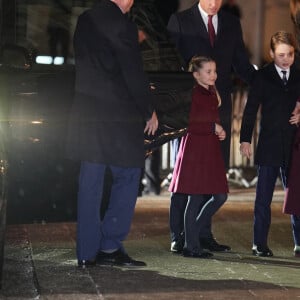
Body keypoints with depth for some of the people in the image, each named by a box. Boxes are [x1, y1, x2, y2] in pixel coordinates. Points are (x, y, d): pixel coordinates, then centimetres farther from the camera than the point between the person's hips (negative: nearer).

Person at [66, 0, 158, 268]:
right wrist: (149, 111, 1)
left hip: (86, 114, 7)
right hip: (119, 116, -7)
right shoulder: (122, 25, -13)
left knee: (90, 184, 9)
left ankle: (87, 253, 11)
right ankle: (110, 246, 3)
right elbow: (134, 74, -11)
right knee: (127, 178, 6)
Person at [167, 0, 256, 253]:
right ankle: (179, 235, 7)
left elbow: (242, 66, 15)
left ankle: (203, 233, 12)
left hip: (220, 110, 3)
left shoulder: (232, 24, 12)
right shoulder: (179, 21, 1)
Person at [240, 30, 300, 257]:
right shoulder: (263, 77, 1)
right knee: (264, 197, 3)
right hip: (269, 146, -2)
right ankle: (260, 243, 9)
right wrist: (245, 139, -4)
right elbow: (251, 109, 0)